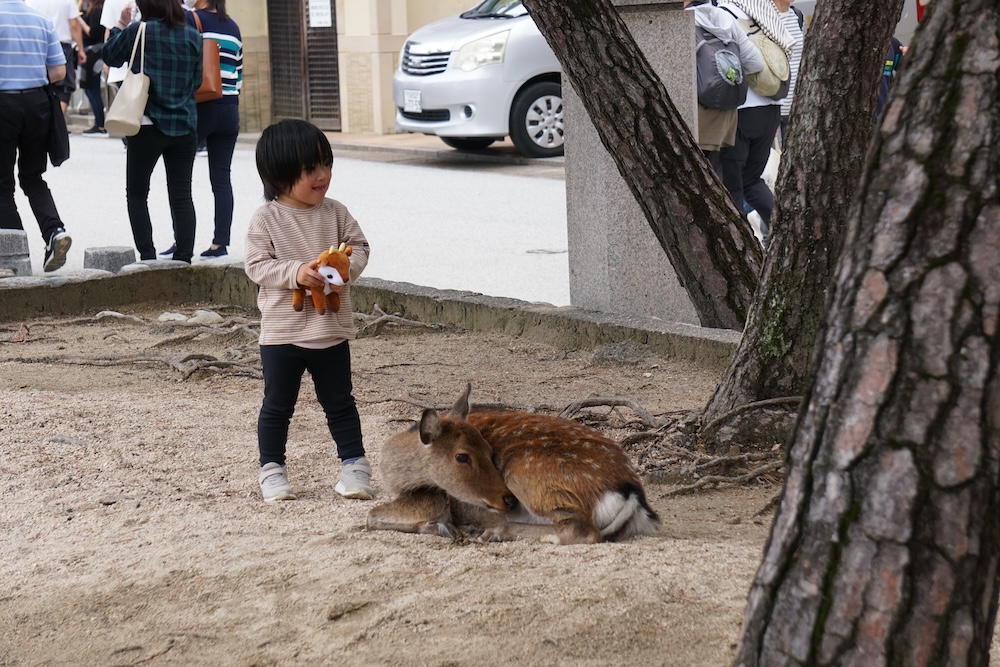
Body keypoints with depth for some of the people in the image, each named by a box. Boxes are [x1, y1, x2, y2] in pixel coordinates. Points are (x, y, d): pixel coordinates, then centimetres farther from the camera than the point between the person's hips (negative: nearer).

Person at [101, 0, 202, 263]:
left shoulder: (138, 32, -8)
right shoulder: (194, 37, 2)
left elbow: (109, 56, 9)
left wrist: (119, 26, 20)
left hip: (148, 124, -3)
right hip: (185, 125, 3)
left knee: (136, 194, 8)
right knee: (181, 196, 5)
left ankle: (147, 256, 0)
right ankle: (184, 258, -1)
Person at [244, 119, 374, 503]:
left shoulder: (335, 213, 1)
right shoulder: (266, 220, -9)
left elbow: (359, 247, 5)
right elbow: (256, 265, -12)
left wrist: (347, 267, -16)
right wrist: (296, 273, -24)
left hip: (332, 330, 2)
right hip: (281, 331, -2)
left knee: (339, 402, 12)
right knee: (277, 406, 8)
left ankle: (354, 464, 20)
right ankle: (272, 469, 19)